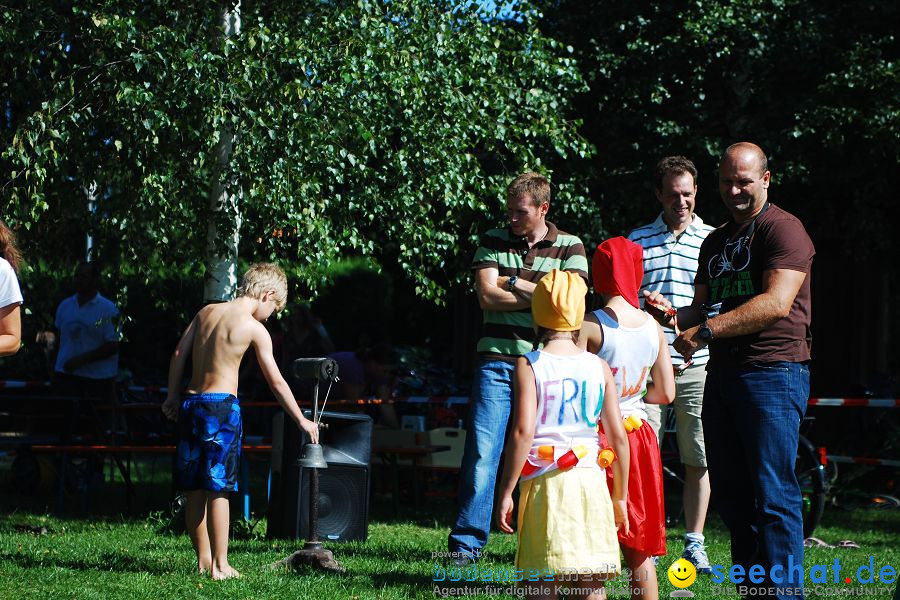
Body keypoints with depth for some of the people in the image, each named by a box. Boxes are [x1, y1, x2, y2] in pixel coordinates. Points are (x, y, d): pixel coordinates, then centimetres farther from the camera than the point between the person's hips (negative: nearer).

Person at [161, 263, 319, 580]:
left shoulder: (206, 312, 9)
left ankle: (203, 559, 20)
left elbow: (179, 355, 10)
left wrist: (172, 396, 20)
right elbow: (277, 382, -3)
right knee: (218, 489, -4)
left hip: (191, 403, 6)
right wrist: (302, 420, 5)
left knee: (195, 488, 11)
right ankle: (220, 566, -1)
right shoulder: (254, 329, -6)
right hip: (222, 405, -6)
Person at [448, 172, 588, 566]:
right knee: (482, 454, -7)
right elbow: (487, 296, -4)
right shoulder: (493, 242, 9)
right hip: (497, 362, 0)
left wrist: (514, 283, -6)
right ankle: (466, 544, -4)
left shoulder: (570, 248, 5)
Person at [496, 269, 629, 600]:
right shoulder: (599, 367, 5)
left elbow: (523, 432, -12)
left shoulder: (528, 365, -3)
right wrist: (620, 497, 12)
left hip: (544, 482, -2)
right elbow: (618, 436, 3)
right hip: (591, 482, 3)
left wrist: (506, 492, -6)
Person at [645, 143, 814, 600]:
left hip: (773, 373, -8)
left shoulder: (783, 229, -6)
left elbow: (776, 304, -18)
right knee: (728, 490, 9)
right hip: (722, 372, 8)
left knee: (773, 494, -10)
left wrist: (706, 331, -19)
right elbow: (703, 309, 22)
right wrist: (674, 314, -1)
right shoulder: (715, 242, 20)